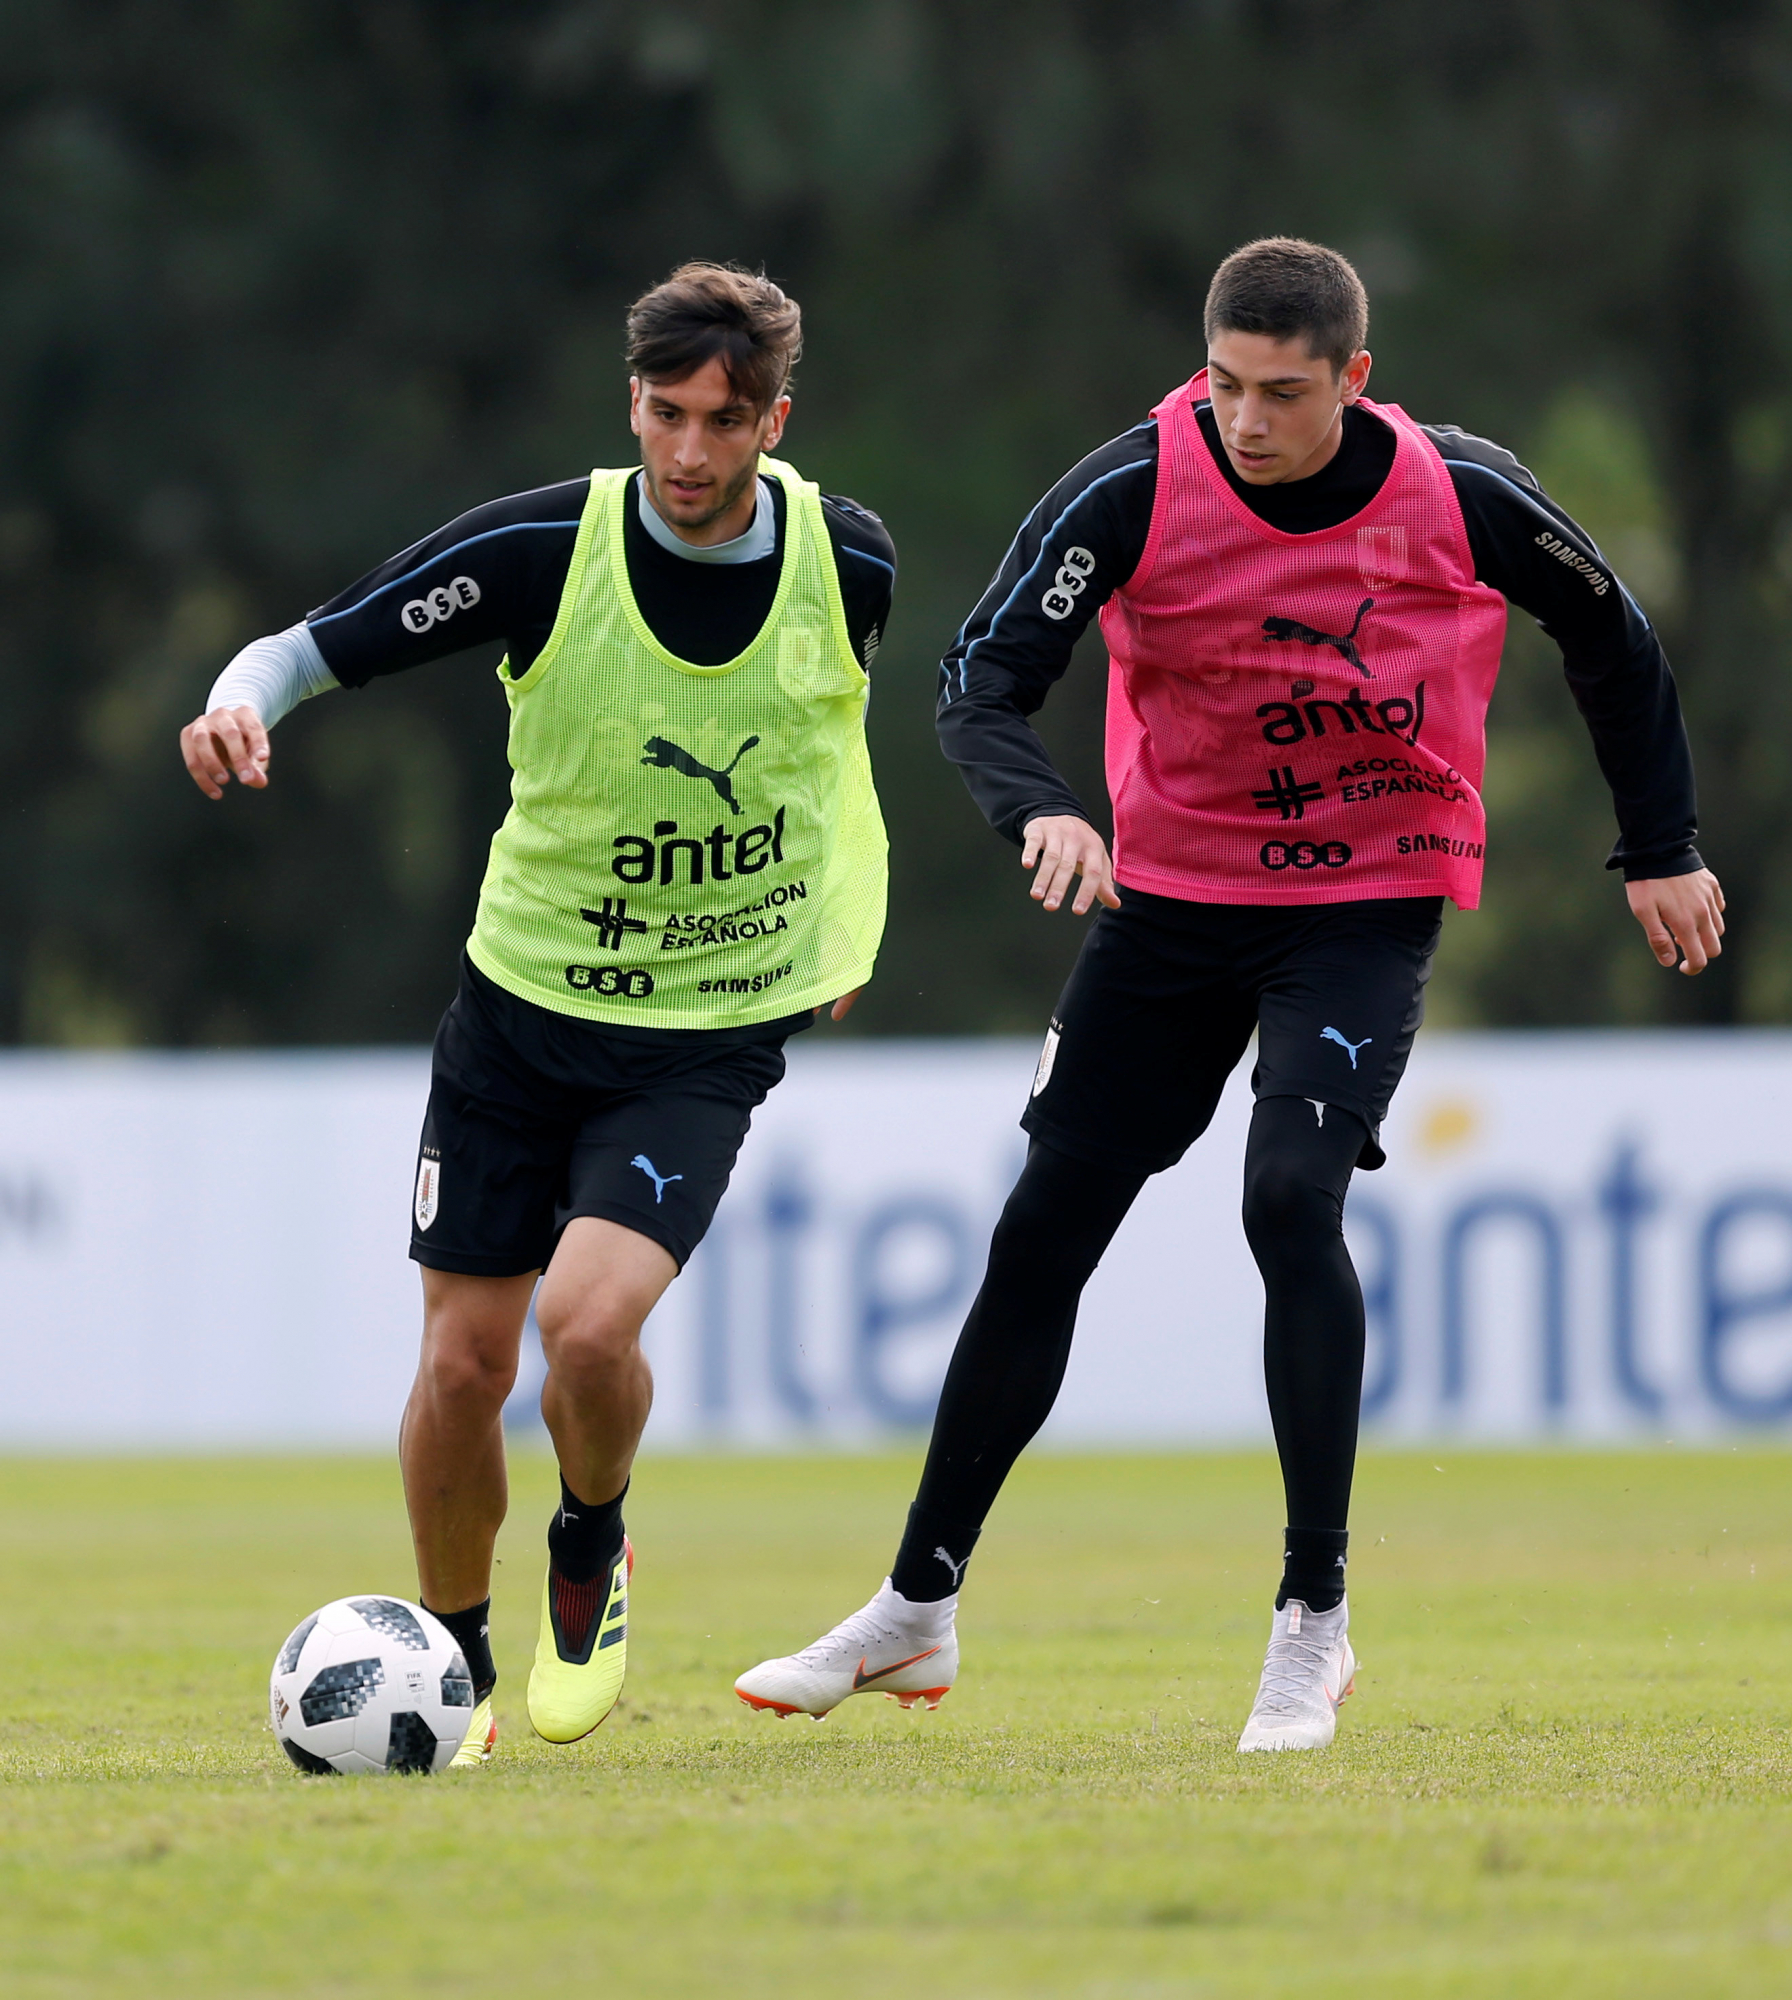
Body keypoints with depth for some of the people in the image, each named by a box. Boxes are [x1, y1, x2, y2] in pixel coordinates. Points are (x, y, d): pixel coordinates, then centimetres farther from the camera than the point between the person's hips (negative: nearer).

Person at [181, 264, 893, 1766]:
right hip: (521, 1005, 1)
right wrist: (240, 705, -34)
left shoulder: (848, 563, -9)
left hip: (710, 1036, -1)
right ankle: (459, 1667, 23)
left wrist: (844, 929, 18)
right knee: (464, 1363, -1)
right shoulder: (543, 549, -15)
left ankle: (594, 1558, 10)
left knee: (588, 1319, -22)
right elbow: (317, 648, -11)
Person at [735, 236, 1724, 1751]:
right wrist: (1039, 810, -41)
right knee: (1044, 1232, 2)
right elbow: (984, 677, -20)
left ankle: (1316, 1614, -14)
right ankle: (919, 1609, 17)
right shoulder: (1137, 489, -17)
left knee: (1291, 1194, -24)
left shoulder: (1463, 499, -14)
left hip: (1369, 906, -2)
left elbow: (1610, 635, 5)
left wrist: (1663, 849, 9)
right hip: (1171, 894, 2)